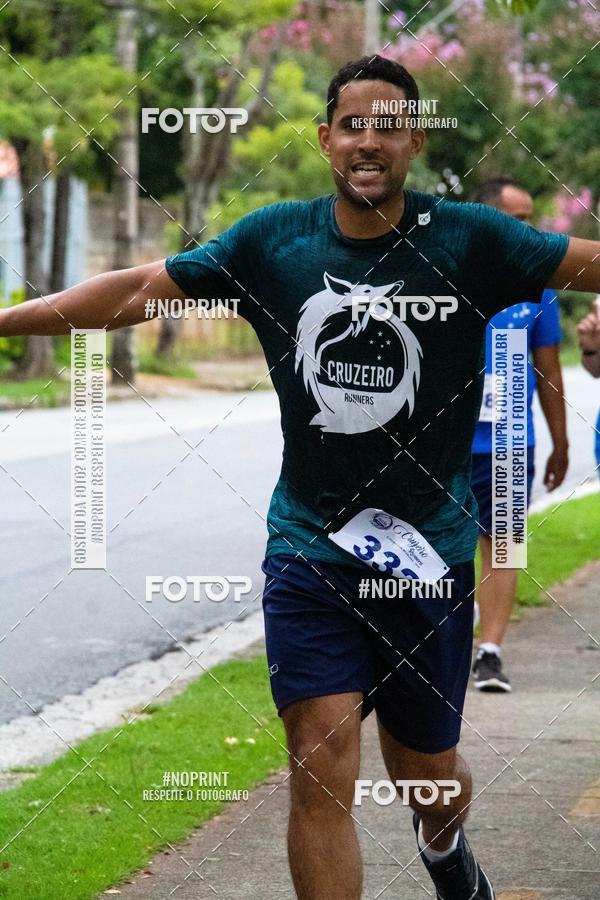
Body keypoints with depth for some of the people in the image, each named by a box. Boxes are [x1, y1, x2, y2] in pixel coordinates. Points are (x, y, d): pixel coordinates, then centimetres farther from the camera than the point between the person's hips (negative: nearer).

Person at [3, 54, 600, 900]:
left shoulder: (469, 241, -6)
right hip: (310, 548, 0)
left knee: (427, 773, 15)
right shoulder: (274, 241, -1)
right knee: (322, 765, -12)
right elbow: (136, 290, 5)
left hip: (429, 555, 0)